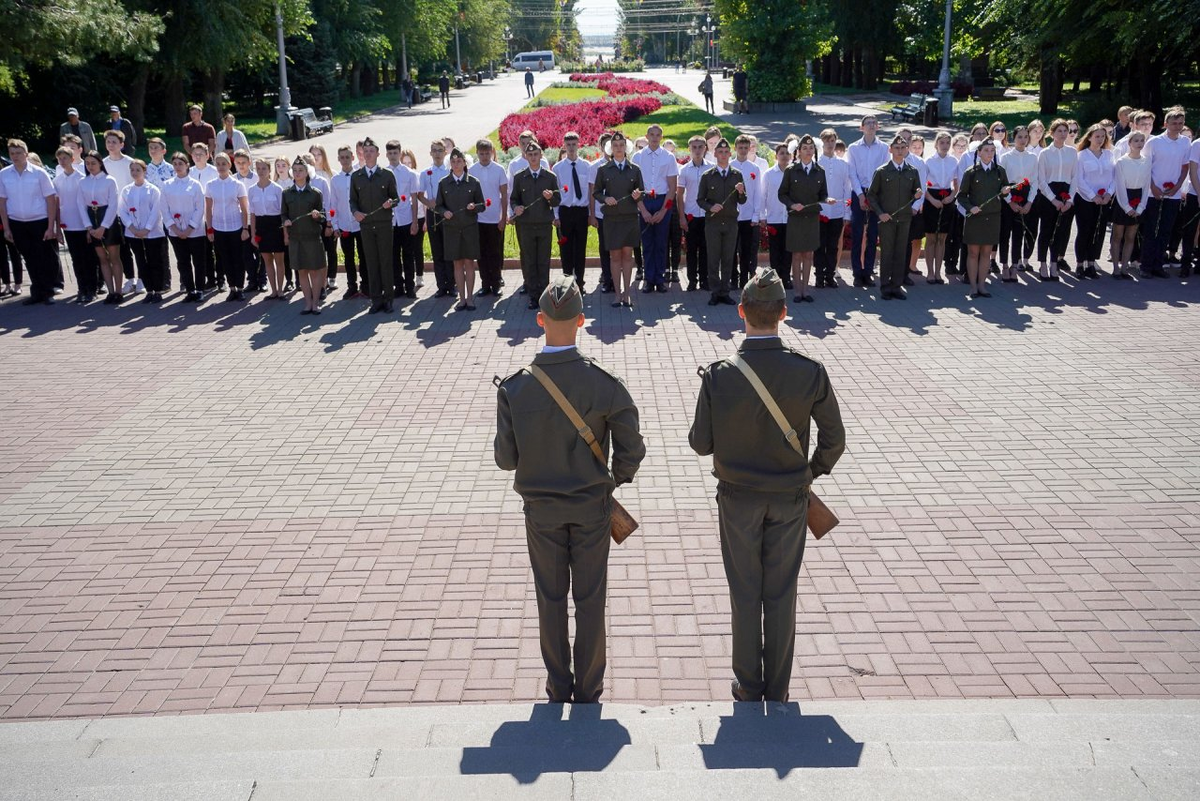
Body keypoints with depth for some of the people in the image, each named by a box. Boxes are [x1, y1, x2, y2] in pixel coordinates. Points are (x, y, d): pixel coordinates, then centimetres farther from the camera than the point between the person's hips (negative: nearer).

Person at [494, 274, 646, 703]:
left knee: (551, 599, 15)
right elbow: (632, 449, -12)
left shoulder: (515, 388, -15)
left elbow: (505, 458, -9)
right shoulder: (604, 383, -16)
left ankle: (559, 689, 28)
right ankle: (588, 691, 25)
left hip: (541, 507, 1)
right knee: (590, 599, 13)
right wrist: (615, 479, 7)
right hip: (591, 506, 0)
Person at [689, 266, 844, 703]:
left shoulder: (719, 375, -18)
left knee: (745, 594, 14)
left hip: (738, 498, -1)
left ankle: (748, 685, 27)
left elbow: (700, 443, -10)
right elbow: (834, 440, -6)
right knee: (781, 596, 14)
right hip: (790, 498, 1)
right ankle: (778, 690, 27)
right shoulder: (810, 372, -15)